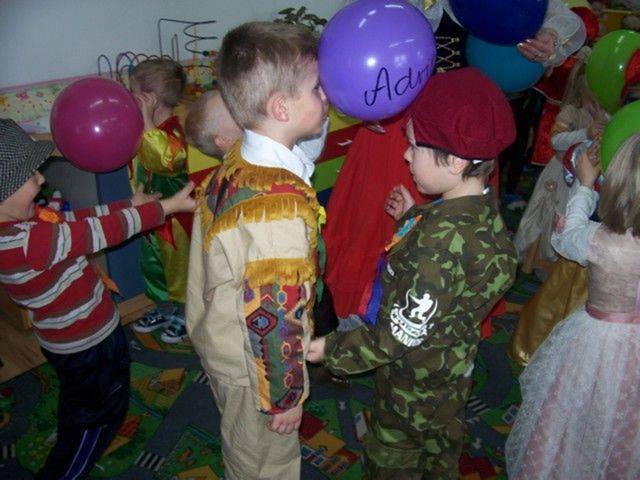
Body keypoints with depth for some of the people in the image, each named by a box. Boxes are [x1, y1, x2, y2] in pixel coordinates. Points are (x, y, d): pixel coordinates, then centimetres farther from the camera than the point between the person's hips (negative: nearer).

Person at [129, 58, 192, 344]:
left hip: (174, 215, -9)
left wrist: (148, 124, -45)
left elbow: (168, 159, -50)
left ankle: (184, 315, 33)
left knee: (179, 267, 11)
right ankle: (164, 310, 46)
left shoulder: (172, 132, -27)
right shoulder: (143, 129, -1)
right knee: (152, 265, 24)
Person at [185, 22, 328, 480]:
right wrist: (286, 397, -15)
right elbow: (275, 317, -29)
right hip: (255, 367, -8)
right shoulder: (282, 206, -37)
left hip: (219, 337, 8)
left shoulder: (234, 165, -8)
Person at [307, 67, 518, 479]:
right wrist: (412, 217, 4)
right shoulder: (482, 207, -11)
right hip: (454, 367, 8)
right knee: (442, 447, 33)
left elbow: (404, 333, -31)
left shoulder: (442, 241, -37)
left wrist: (333, 349, -22)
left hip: (415, 378, -8)